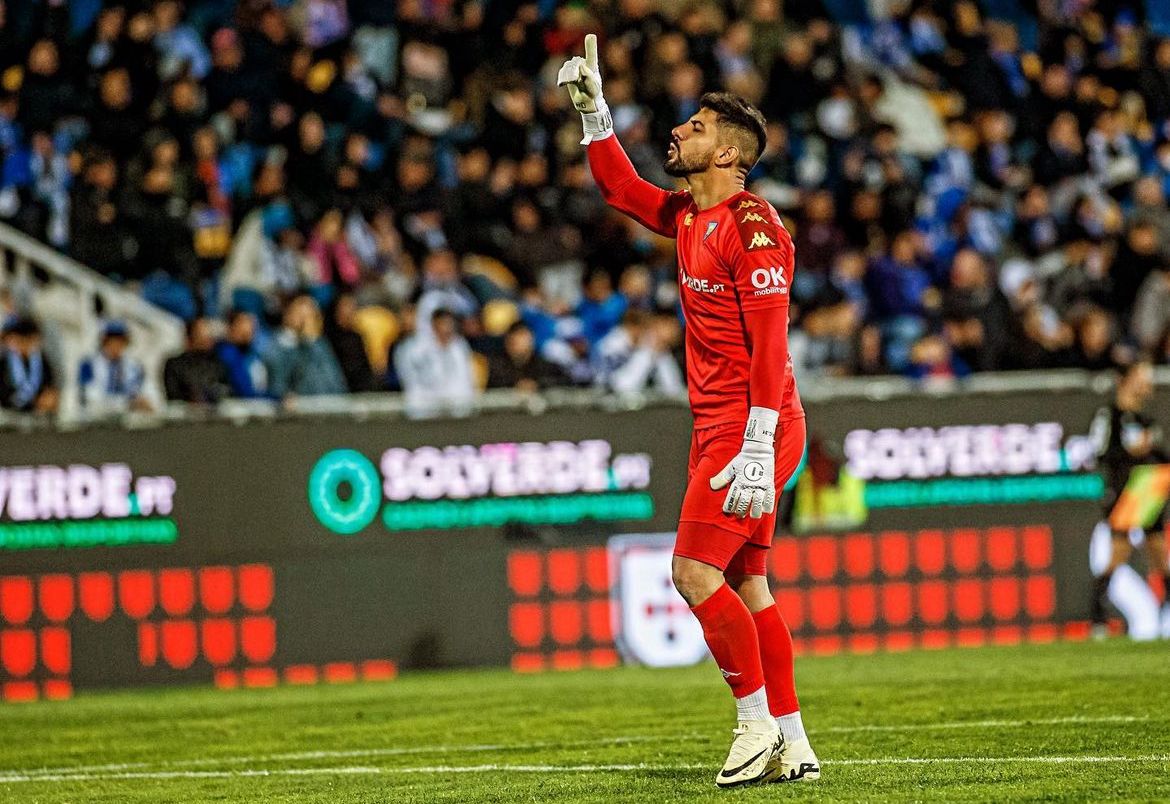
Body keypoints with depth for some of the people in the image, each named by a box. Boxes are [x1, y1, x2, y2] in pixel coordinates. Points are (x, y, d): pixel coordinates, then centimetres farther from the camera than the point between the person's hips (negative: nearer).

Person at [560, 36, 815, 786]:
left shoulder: (750, 223, -15)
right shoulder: (689, 215, 12)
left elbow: (770, 343, -20)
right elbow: (622, 188, 32)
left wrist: (757, 450, -24)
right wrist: (593, 110, 21)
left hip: (750, 428, -9)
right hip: (719, 428, 9)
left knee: (696, 572, -12)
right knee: (745, 585, 8)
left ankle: (760, 720, -4)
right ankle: (793, 746, 10)